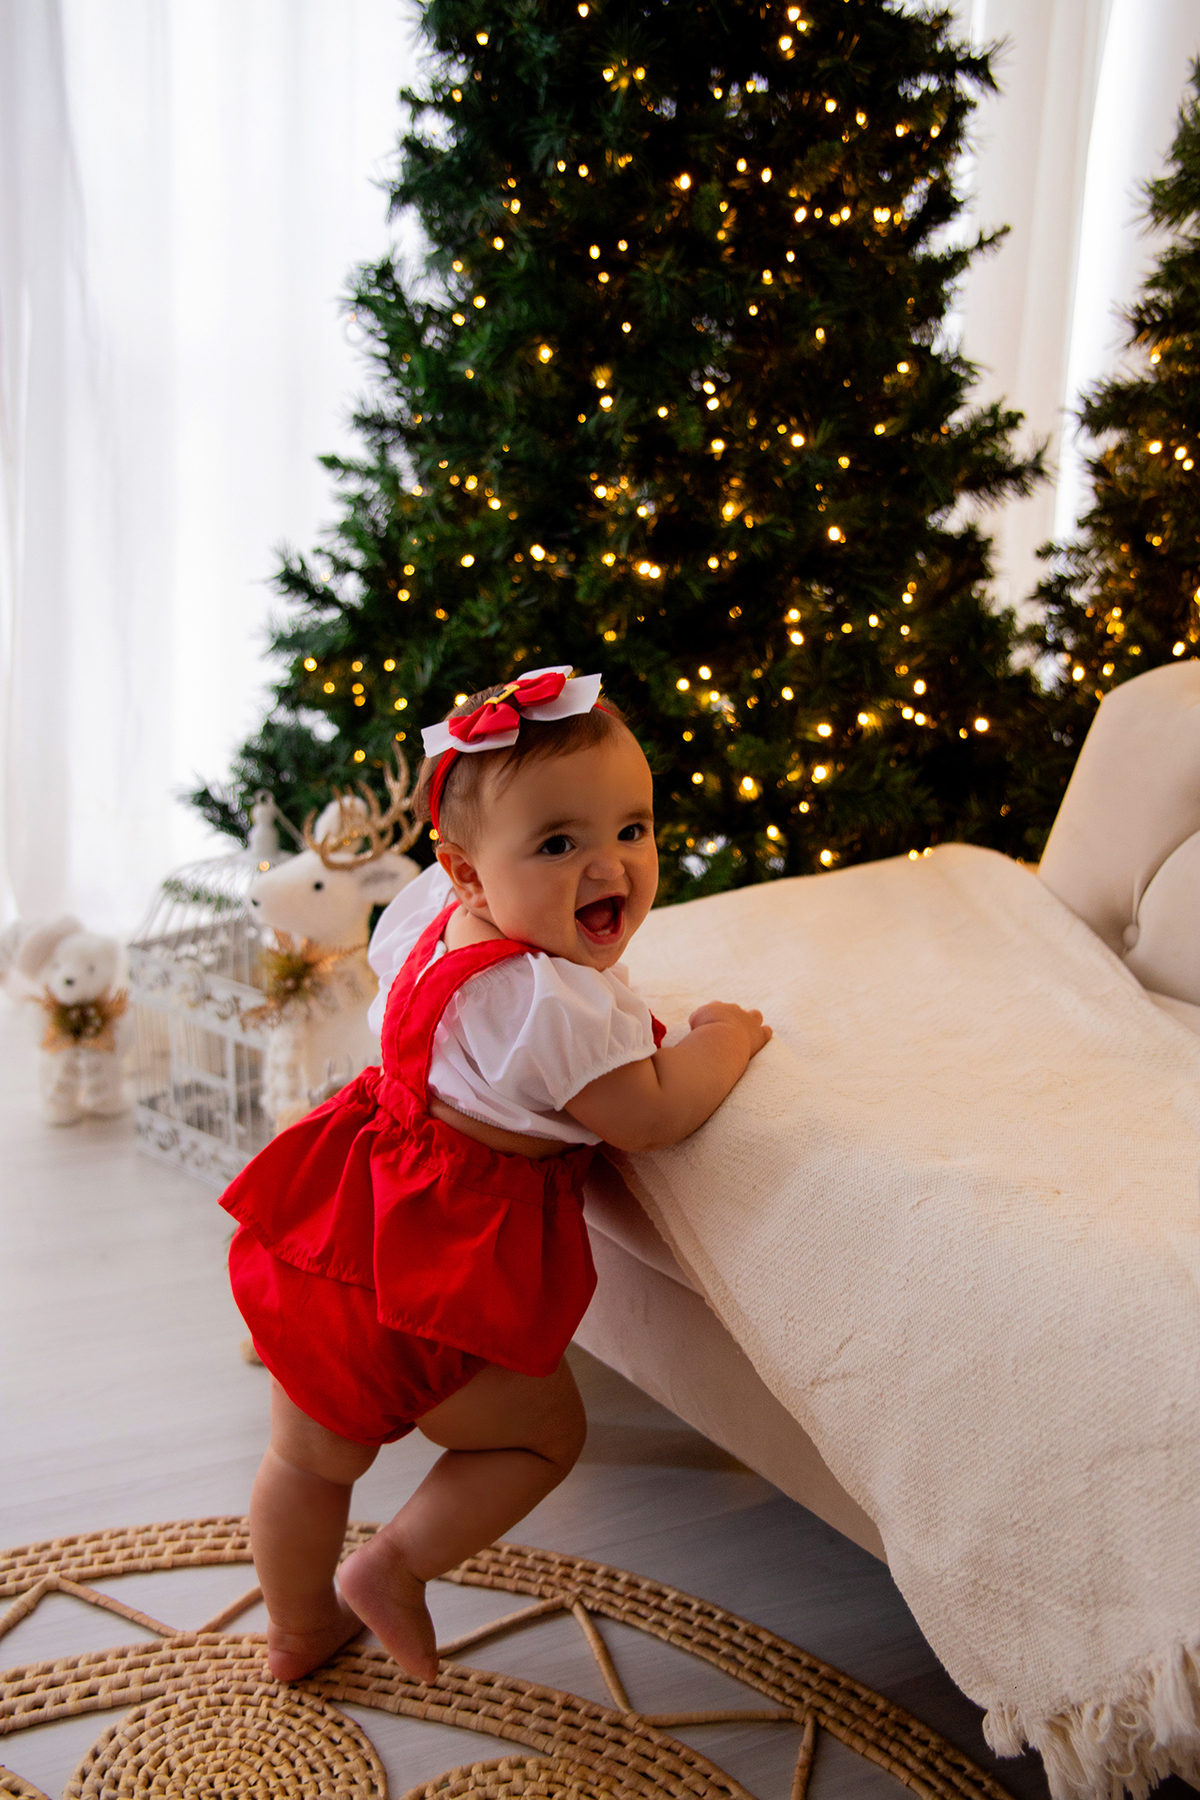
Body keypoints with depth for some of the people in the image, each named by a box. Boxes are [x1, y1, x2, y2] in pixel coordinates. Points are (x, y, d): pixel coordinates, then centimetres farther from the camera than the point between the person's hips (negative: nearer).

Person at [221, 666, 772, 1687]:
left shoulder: (429, 911, 2)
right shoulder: (553, 1000, -27)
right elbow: (649, 1116, -21)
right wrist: (723, 1037, -3)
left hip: (339, 1222, 9)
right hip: (436, 1271, -9)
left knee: (314, 1454, 25)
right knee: (546, 1435, 16)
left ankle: (298, 1629, 47)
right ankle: (393, 1567, 14)